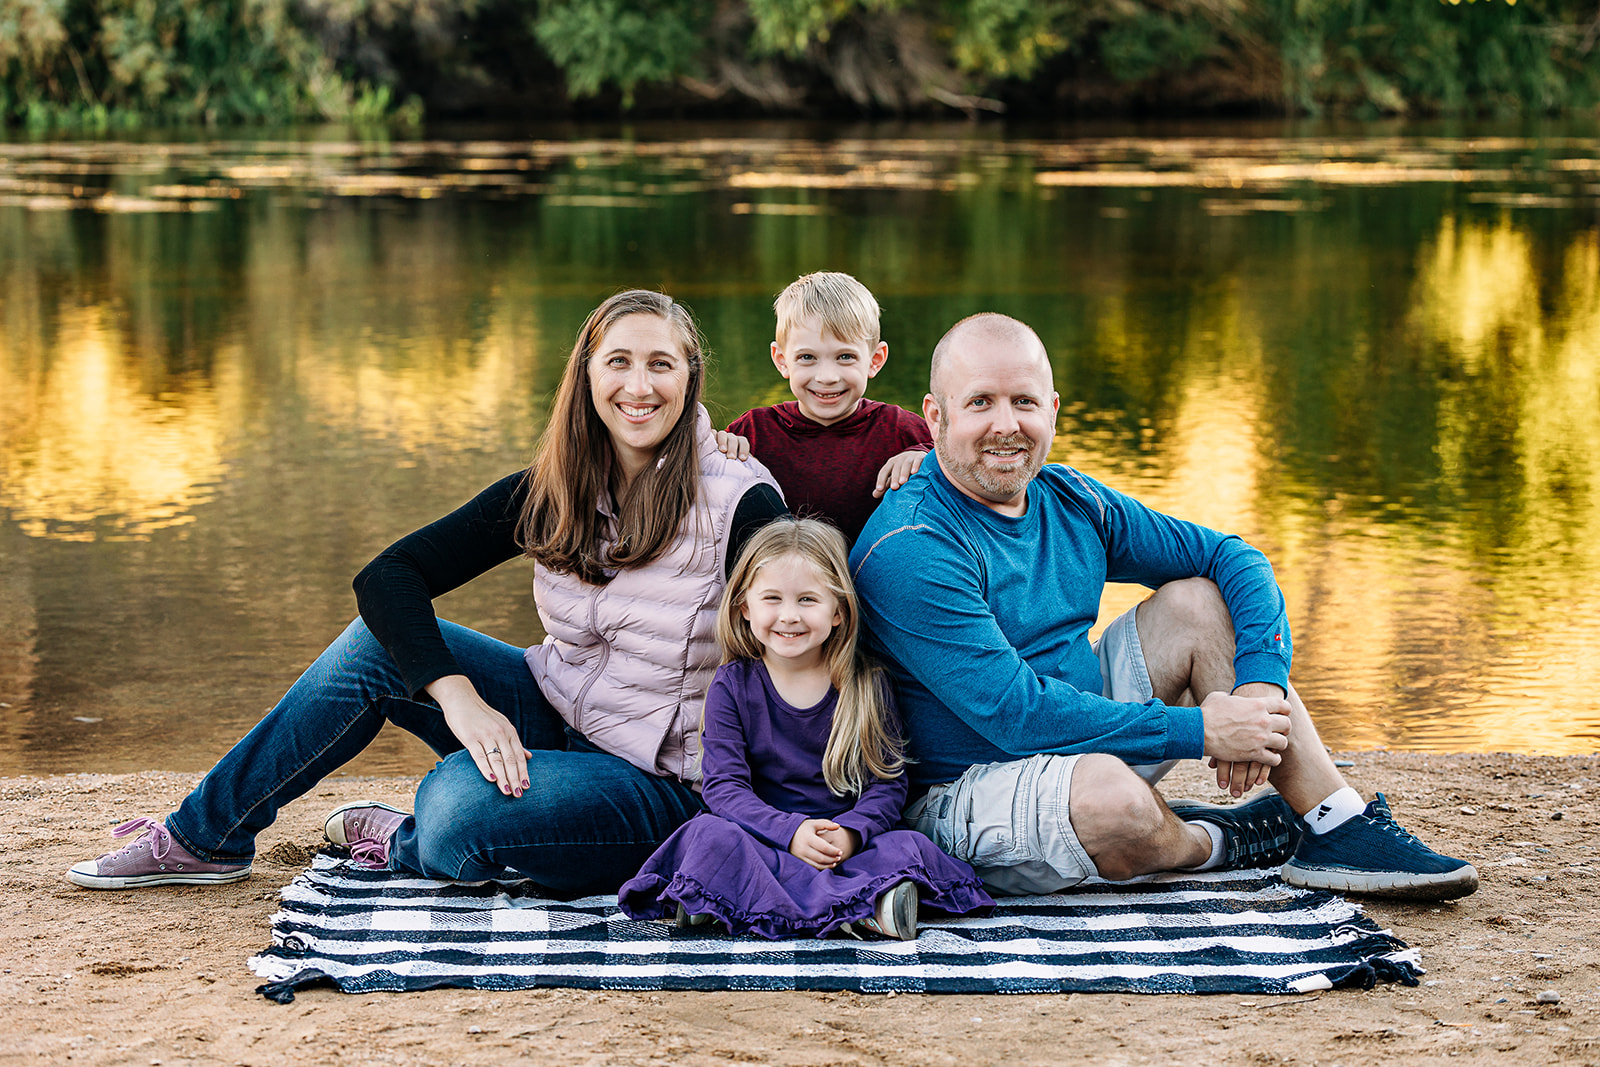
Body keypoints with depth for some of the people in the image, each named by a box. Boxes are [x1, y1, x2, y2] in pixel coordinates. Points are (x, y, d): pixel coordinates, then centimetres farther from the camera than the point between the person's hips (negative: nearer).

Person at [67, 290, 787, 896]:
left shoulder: (742, 504, -16)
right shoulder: (547, 495, -3)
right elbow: (388, 576, -8)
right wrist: (458, 695, -24)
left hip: (662, 784, -5)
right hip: (552, 720, 5)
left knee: (460, 803, -33)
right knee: (378, 642, -12)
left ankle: (400, 846, 3)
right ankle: (206, 839, 1)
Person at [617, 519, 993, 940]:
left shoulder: (867, 684, 3)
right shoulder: (732, 686, 1)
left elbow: (889, 783, 0)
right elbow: (725, 786, -7)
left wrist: (849, 833, -21)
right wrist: (791, 831, -24)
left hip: (846, 841, 1)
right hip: (762, 839, 0)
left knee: (910, 848, -25)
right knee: (711, 834, -31)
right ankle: (859, 906, -40)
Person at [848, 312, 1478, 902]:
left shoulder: (1069, 502, 3)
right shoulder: (908, 552, -23)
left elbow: (1232, 557, 7)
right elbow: (1018, 713, -28)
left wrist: (1263, 683, -12)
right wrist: (1199, 730, -25)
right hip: (962, 793, -8)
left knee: (1196, 600, 1)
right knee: (1110, 795, -38)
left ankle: (1341, 830, -2)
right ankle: (1209, 842, -2)